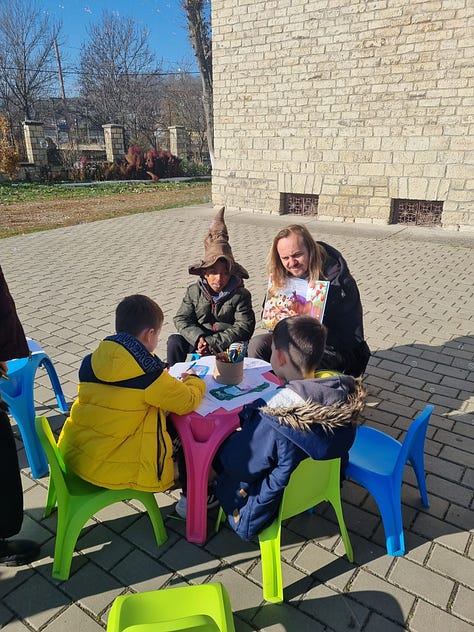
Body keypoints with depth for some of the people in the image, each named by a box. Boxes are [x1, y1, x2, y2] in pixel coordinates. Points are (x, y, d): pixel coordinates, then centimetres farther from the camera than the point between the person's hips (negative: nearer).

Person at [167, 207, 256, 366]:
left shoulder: (241, 295, -6)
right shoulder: (194, 291, 3)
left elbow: (243, 327, -13)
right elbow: (182, 319, -1)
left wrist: (213, 343, -21)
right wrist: (198, 338, -21)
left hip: (226, 342, -2)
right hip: (198, 339, 3)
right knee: (174, 341, -20)